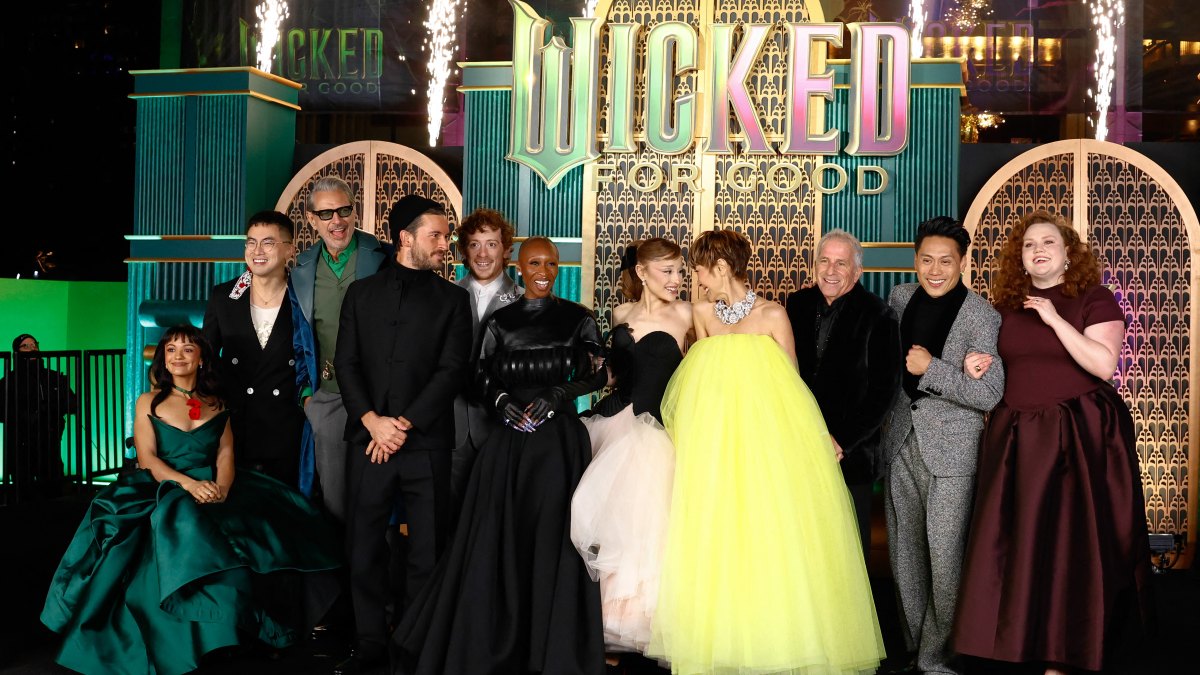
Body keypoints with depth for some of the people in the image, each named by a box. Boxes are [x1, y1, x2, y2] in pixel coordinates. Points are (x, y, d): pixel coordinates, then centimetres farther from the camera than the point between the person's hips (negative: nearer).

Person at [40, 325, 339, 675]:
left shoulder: (217, 405, 17)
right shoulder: (148, 402, 11)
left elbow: (226, 453, 6)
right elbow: (147, 459, -1)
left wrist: (221, 488, -17)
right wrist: (189, 484, -19)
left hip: (215, 491, 2)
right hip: (163, 491, -2)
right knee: (187, 525, -36)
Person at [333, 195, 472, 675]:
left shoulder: (451, 299, 8)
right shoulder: (362, 294, 12)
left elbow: (451, 370, -2)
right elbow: (346, 364, 5)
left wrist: (405, 423, -10)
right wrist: (372, 420, -10)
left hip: (426, 442, -1)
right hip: (370, 438, 1)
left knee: (427, 551, 3)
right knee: (364, 549, 4)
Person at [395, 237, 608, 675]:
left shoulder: (577, 318, 5)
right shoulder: (501, 321, 10)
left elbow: (595, 375, 1)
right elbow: (484, 380, 8)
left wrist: (553, 398, -11)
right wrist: (505, 405, -11)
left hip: (559, 438, -2)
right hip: (510, 439, 2)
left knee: (551, 536, -3)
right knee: (499, 536, -1)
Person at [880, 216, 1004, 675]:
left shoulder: (981, 316, -12)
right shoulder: (900, 298, 4)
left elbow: (990, 396, -15)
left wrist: (931, 369, -19)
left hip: (950, 450, -5)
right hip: (900, 442, 6)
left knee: (945, 558, -4)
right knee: (904, 554, 12)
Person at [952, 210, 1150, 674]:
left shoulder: (1093, 299, -3)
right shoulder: (1007, 306, 11)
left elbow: (1104, 365, -15)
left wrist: (1055, 319, -17)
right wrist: (980, 364, 0)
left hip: (1079, 435, -5)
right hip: (1015, 437, 5)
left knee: (1069, 543, -2)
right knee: (1014, 543, 4)